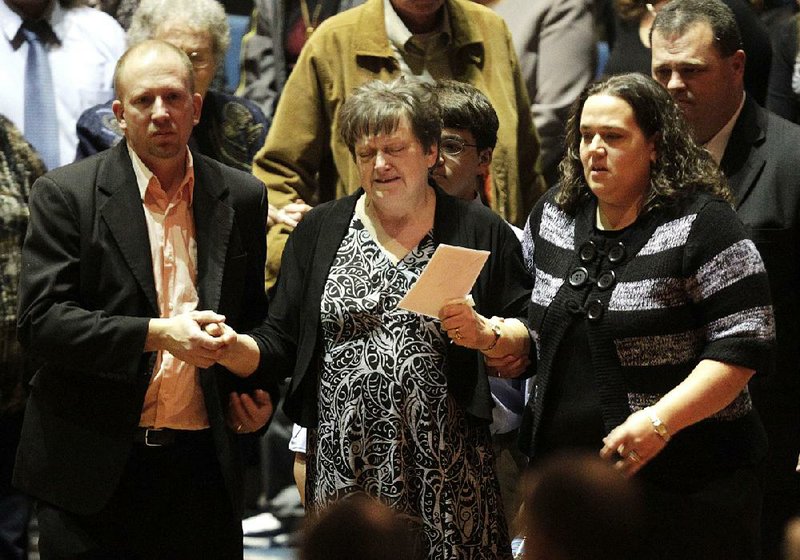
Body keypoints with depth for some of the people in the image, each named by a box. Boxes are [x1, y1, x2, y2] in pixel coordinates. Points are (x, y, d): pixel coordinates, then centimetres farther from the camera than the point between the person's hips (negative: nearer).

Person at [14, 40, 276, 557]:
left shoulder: (241, 198, 9)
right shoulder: (65, 195, -3)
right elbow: (40, 320, -11)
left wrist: (259, 391, 4)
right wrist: (157, 334, -19)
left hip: (203, 467, 3)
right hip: (91, 469, -3)